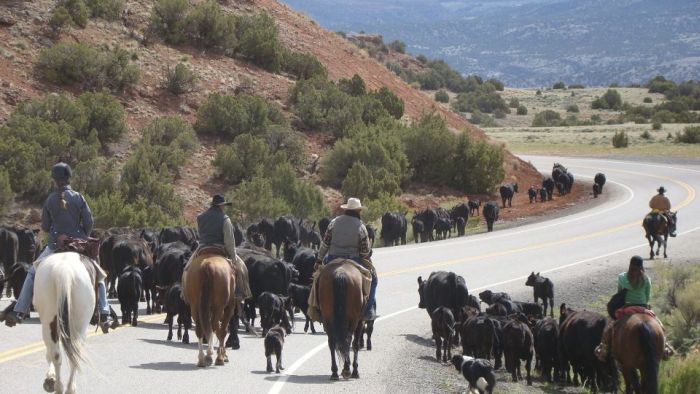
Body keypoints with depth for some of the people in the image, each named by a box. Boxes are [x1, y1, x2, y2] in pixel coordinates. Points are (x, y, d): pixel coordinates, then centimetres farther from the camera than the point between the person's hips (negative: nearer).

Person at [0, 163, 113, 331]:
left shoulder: (50, 200, 0)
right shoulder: (79, 198, -3)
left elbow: (45, 227, 5)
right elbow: (89, 223, -5)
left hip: (55, 246, 0)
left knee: (32, 274, 18)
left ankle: (19, 311, 8)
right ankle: (104, 314, 2)